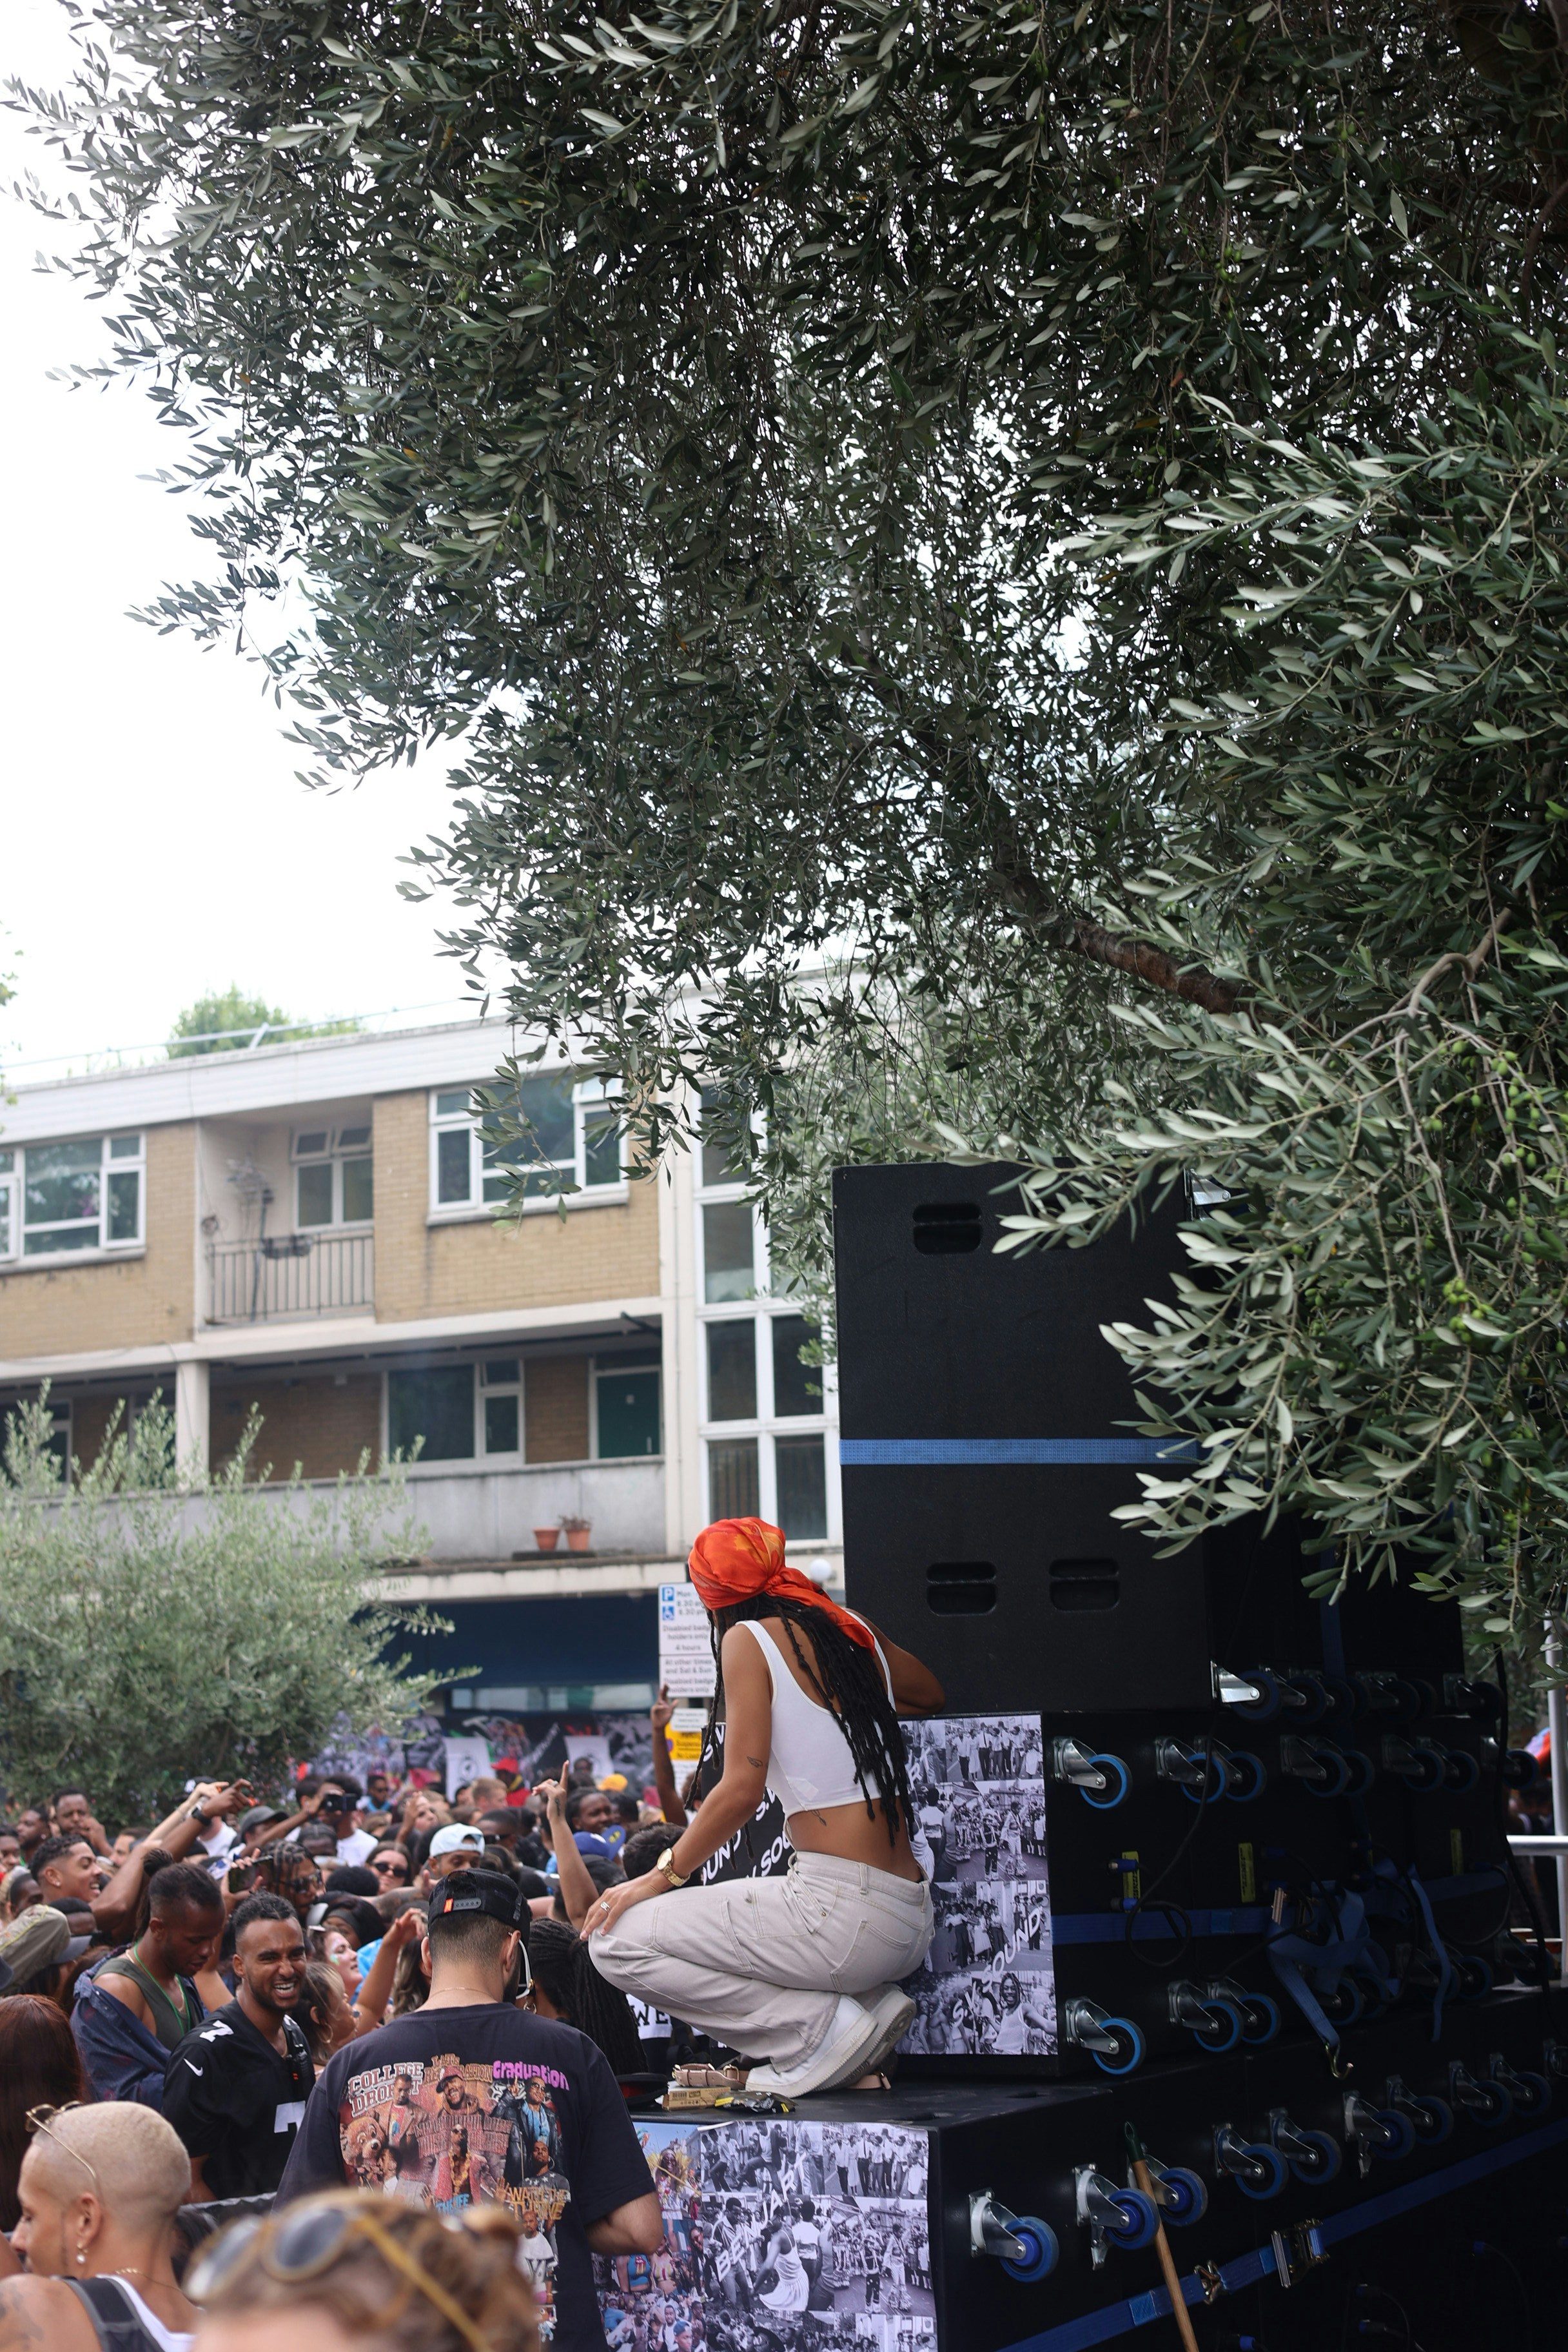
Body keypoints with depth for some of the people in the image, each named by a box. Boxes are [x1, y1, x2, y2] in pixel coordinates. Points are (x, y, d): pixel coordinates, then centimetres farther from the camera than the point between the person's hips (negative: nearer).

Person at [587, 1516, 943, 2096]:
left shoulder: (748, 1638, -4)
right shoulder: (853, 1629, 14)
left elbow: (742, 1790, -11)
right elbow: (933, 1695, 34)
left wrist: (661, 1876, -2)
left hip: (841, 1909, -8)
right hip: (910, 1924, 8)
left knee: (616, 1942, 0)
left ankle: (827, 2026, -4)